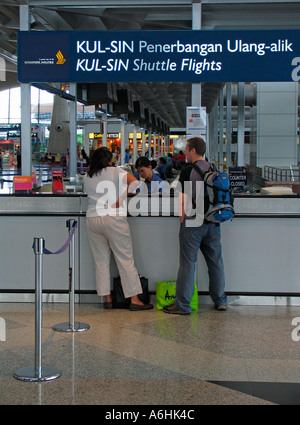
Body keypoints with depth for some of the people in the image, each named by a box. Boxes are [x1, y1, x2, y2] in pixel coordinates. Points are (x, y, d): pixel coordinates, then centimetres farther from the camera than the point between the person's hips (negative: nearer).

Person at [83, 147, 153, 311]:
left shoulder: (87, 177, 12)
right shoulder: (116, 171, 2)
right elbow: (135, 183, -10)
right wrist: (120, 200, -9)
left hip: (92, 219, 4)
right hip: (113, 218, -4)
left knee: (101, 261, 10)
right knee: (125, 259, 0)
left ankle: (107, 299, 11)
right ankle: (134, 299, 1)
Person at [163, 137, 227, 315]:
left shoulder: (188, 171, -9)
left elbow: (183, 200, -11)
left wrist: (182, 220, -2)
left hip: (193, 222, -5)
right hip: (213, 222, 6)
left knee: (188, 263, -1)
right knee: (216, 262, 12)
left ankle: (183, 305, 2)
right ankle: (221, 300, 21)